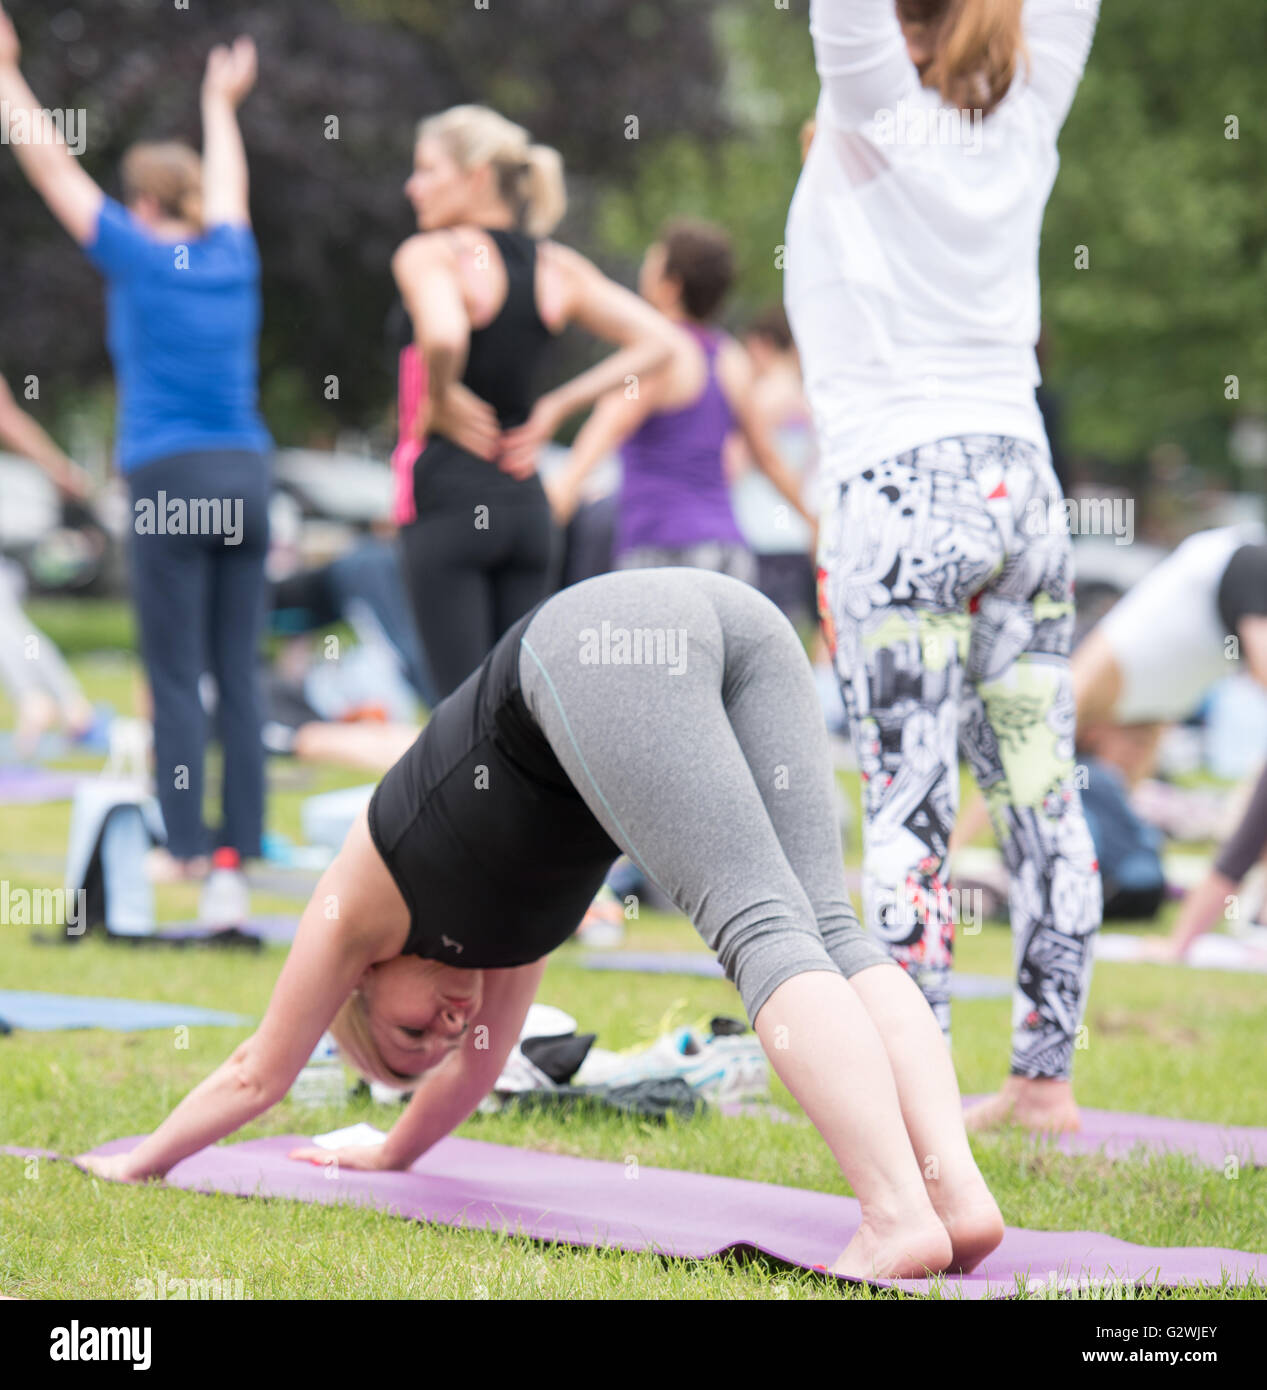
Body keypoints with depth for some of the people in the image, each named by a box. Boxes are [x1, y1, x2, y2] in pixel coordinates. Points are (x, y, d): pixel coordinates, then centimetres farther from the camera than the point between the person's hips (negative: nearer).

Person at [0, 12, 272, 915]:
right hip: (247, 475, 5)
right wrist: (221, 103, 51)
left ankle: (188, 849, -5)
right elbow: (228, 184, 33)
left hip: (173, 482, -5)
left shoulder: (139, 256, -1)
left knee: (177, 678, -4)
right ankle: (243, 841, 5)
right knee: (238, 675, 6)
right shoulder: (233, 256, 12)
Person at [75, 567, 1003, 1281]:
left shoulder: (362, 902, 26)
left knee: (764, 928, -17)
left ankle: (902, 1216, -31)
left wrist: (139, 1164, 51)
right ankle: (959, 1189, -22)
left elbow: (257, 1073, 37)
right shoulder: (502, 919, 39)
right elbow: (482, 1060, 55)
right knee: (828, 927, -3)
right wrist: (392, 1155, 70)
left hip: (604, 645, -5)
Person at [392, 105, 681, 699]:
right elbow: (656, 342, 11)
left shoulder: (430, 255, -9)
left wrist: (439, 400, -11)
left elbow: (443, 335, -30)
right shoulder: (558, 266, 10)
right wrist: (555, 407, 9)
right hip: (525, 502, 6)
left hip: (446, 499, -6)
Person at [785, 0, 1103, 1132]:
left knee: (906, 806, -6)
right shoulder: (1025, 122, 6)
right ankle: (1048, 1075, 13)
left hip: (903, 497, -6)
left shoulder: (880, 119, -7)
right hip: (1024, 488, 6)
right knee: (1040, 789, 8)